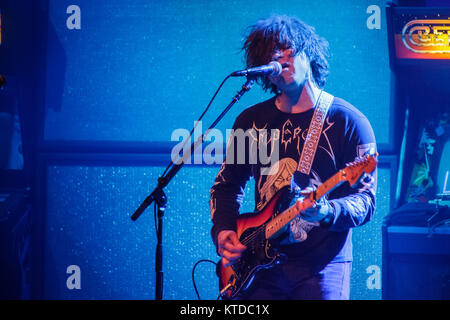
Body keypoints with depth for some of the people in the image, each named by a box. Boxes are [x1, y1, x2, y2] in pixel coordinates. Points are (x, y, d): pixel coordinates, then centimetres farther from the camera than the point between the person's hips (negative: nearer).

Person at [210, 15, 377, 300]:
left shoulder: (347, 121, -3)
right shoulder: (251, 121, 10)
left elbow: (366, 201, -7)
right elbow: (227, 185, 19)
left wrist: (326, 212, -25)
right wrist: (223, 231, 2)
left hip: (322, 268, -3)